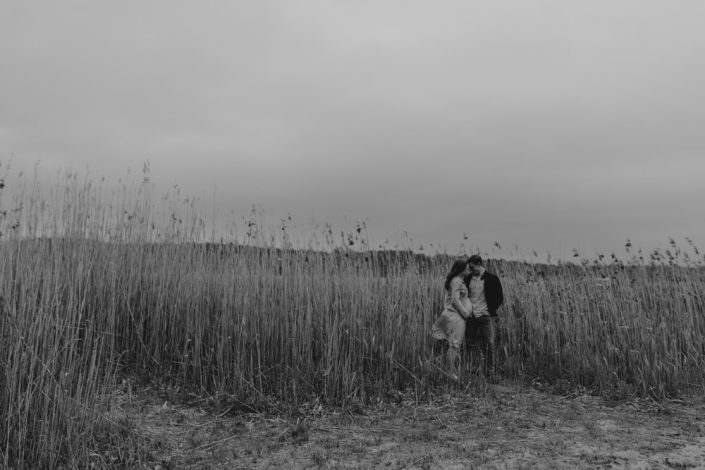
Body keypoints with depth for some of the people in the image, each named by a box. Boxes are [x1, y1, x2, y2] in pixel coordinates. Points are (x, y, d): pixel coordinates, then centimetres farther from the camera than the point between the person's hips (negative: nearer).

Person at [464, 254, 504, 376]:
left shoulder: (492, 279, -4)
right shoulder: (468, 279, 6)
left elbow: (500, 297, 1)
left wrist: (491, 310, -2)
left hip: (485, 316, -3)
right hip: (471, 316, 4)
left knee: (489, 343, -1)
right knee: (468, 343, 4)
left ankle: (490, 371, 8)